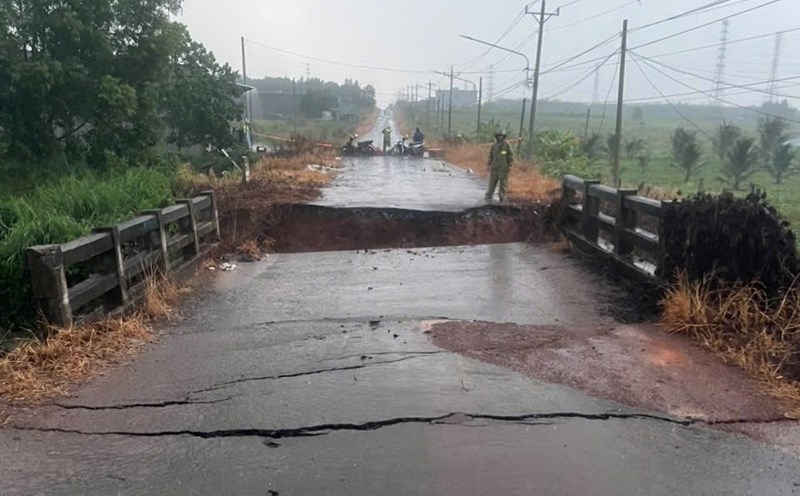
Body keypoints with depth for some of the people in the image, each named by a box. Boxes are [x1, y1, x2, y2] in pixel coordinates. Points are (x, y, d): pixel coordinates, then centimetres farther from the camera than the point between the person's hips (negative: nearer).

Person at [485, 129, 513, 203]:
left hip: (504, 168, -2)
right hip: (494, 167, 2)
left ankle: (502, 198, 6)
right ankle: (489, 196, 6)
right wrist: (489, 165, 9)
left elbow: (511, 156, 0)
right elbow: (490, 156, 13)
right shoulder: (493, 145, 6)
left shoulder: (507, 145, -2)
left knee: (503, 183, 2)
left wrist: (510, 165, -6)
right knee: (492, 183, 2)